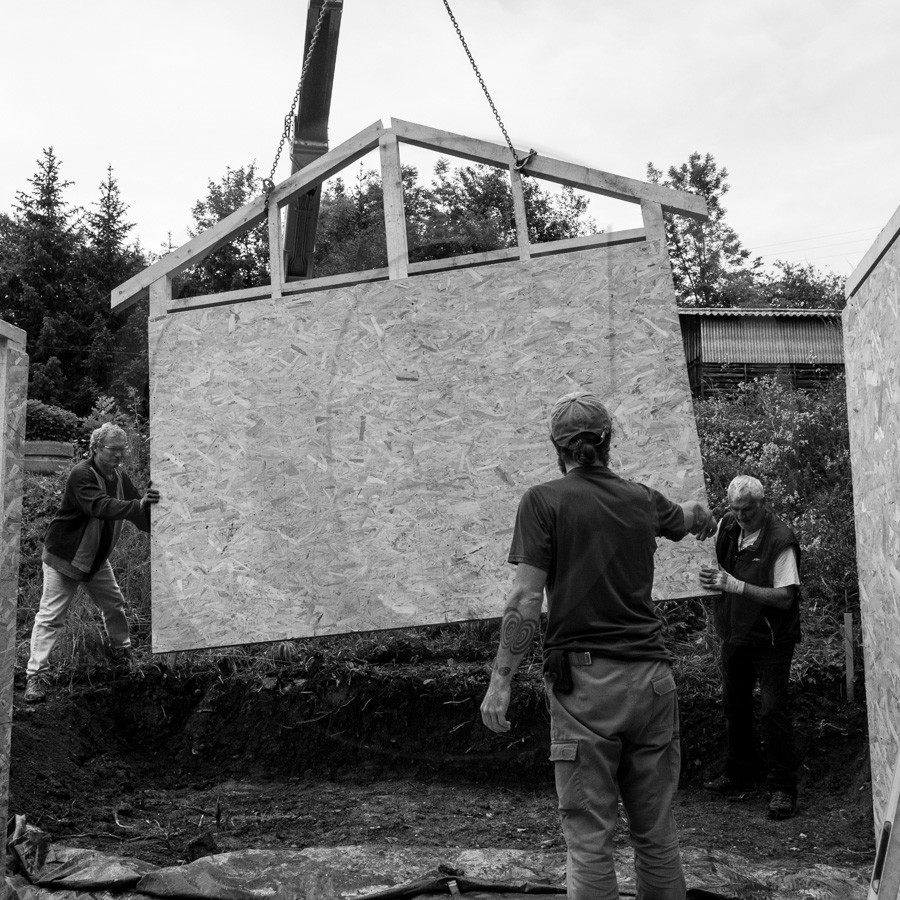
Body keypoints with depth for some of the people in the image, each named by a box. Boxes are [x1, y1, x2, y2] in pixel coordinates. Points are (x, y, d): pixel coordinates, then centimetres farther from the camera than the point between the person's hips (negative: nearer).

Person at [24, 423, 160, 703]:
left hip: (97, 558, 7)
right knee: (50, 617, -7)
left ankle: (122, 652, 37)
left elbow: (138, 512, -3)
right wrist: (138, 504, -54)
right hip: (63, 557, -7)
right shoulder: (81, 475, -25)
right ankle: (35, 675, -5)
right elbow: (100, 506, -41)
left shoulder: (120, 478, -1)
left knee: (114, 605, 15)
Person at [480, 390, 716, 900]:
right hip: (652, 676, 4)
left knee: (590, 840, 2)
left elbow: (527, 600, -10)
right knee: (657, 834, 13)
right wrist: (703, 514, 57)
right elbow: (688, 517, 34)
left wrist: (501, 679, -4)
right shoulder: (642, 500, 10)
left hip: (586, 682, -4)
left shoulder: (544, 501, -3)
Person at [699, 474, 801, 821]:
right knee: (734, 705, 16)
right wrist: (711, 577, -6)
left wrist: (736, 585, -31)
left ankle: (782, 788, 3)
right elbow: (717, 564, 17)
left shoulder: (780, 541, -21)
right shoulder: (727, 525, -1)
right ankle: (738, 775, 32)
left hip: (771, 640, -7)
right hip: (734, 634, 7)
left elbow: (785, 597, -24)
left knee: (773, 710, -7)